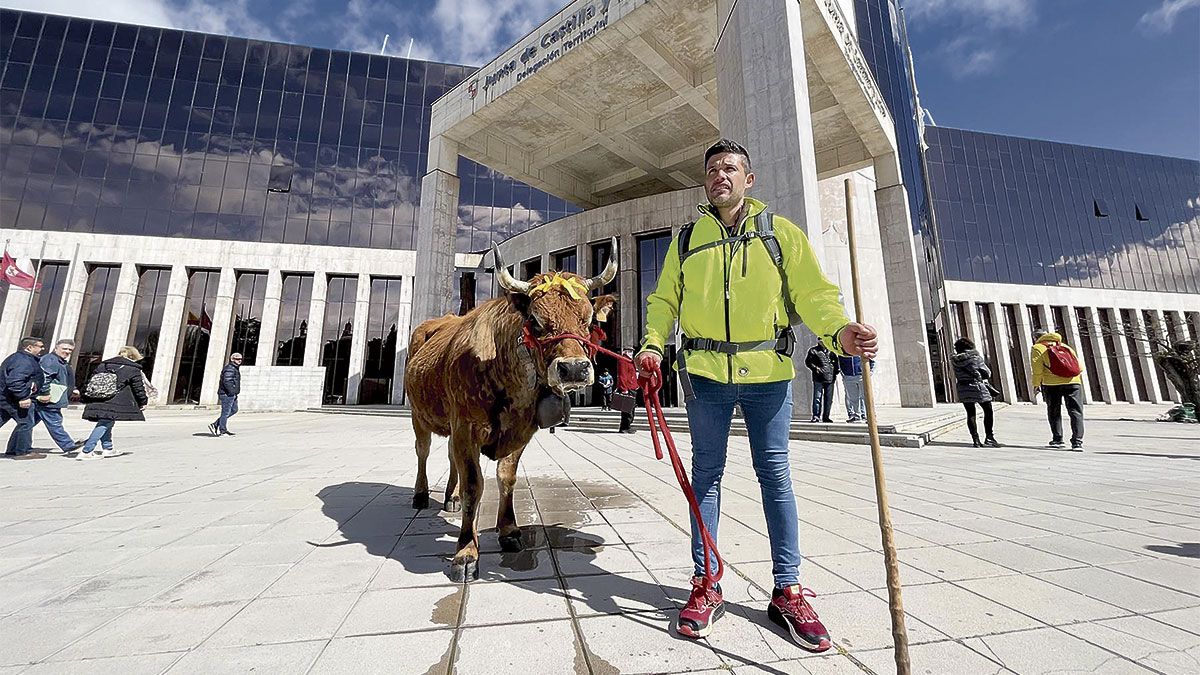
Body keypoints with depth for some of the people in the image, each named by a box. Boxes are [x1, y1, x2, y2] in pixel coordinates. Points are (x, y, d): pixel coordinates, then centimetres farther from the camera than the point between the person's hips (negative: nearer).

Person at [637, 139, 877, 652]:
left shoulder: (780, 232, 7)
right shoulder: (687, 239, 11)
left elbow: (813, 292, 0)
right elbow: (665, 300, 8)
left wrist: (840, 331, -20)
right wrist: (653, 344, -9)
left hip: (768, 373, -1)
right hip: (705, 375, 1)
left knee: (775, 475, 6)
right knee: (706, 474, 7)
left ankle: (787, 591, 21)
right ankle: (705, 586, 21)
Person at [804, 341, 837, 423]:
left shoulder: (831, 351, 16)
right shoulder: (813, 350, 3)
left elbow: (836, 362, 24)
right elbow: (808, 361, 0)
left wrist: (836, 373, 12)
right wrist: (815, 368, -13)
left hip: (830, 378, 5)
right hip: (818, 379, -4)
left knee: (829, 399, 7)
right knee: (817, 397, -7)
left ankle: (826, 416, 16)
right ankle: (816, 416, -3)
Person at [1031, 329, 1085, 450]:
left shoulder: (1037, 348, 7)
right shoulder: (1065, 346, 24)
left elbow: (1037, 369, -3)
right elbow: (1078, 365, 19)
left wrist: (1036, 385, 0)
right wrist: (1080, 382, 21)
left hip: (1051, 383, -3)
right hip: (1073, 382, 3)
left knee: (1054, 413, 10)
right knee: (1076, 412, 2)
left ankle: (1057, 440, 12)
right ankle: (1077, 442, -5)